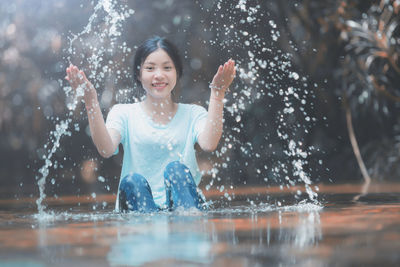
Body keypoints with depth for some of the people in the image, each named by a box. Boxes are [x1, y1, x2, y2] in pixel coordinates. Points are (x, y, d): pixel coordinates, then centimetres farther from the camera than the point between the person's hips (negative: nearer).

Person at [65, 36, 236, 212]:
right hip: (138, 208, -1)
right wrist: (91, 101, -19)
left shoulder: (193, 114, 12)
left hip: (184, 203, 1)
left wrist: (217, 94, -14)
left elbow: (209, 144, -11)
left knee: (176, 169, -27)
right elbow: (106, 150, -11)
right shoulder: (124, 113, 10)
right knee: (132, 181, -30)